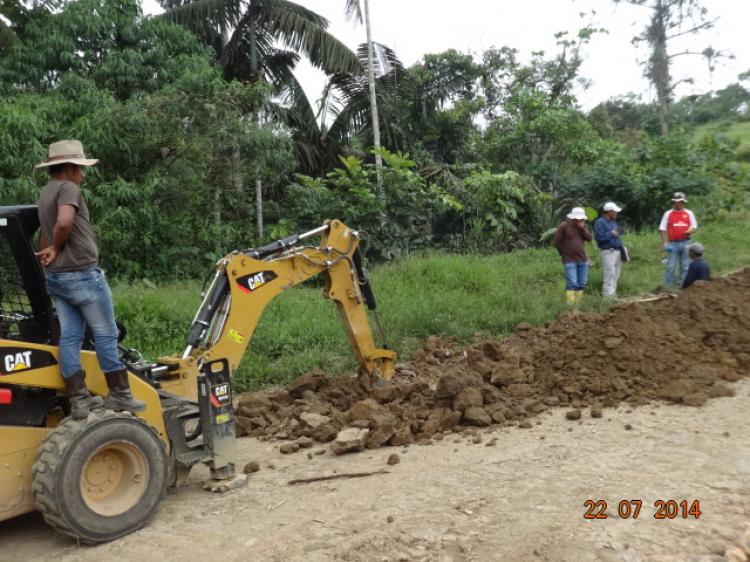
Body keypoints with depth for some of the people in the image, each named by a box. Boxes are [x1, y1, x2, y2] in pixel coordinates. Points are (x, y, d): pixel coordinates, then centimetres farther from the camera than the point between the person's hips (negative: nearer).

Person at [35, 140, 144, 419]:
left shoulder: (44, 194, 19)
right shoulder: (68, 188, -12)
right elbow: (64, 223, -29)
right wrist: (57, 248, -12)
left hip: (55, 277, 9)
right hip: (82, 274, -9)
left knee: (69, 337, 6)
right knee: (106, 334, 0)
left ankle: (78, 400, 8)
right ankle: (119, 395, 7)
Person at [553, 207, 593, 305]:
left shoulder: (583, 225, 8)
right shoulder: (564, 226, -8)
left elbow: (589, 238, 1)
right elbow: (557, 241, -4)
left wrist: (583, 229, -13)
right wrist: (564, 253, 3)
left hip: (583, 259, 6)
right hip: (570, 260, -6)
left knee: (582, 283, 7)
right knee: (572, 283, -12)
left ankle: (578, 303, 15)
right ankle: (570, 304, -8)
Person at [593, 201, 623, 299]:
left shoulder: (613, 222, 19)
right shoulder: (600, 222, -9)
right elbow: (598, 237, -21)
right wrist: (611, 233, -16)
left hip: (617, 251, 9)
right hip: (608, 252, -9)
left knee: (616, 274, 11)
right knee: (609, 274, -11)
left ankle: (613, 293, 19)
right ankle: (608, 295, -8)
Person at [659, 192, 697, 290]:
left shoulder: (689, 213, 10)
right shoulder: (668, 214, 4)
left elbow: (694, 227, 10)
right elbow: (662, 229, 1)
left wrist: (689, 231, -14)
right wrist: (666, 243, -8)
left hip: (685, 243, 3)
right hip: (673, 244, -2)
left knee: (685, 266, 7)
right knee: (670, 266, -4)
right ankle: (667, 287, 1)